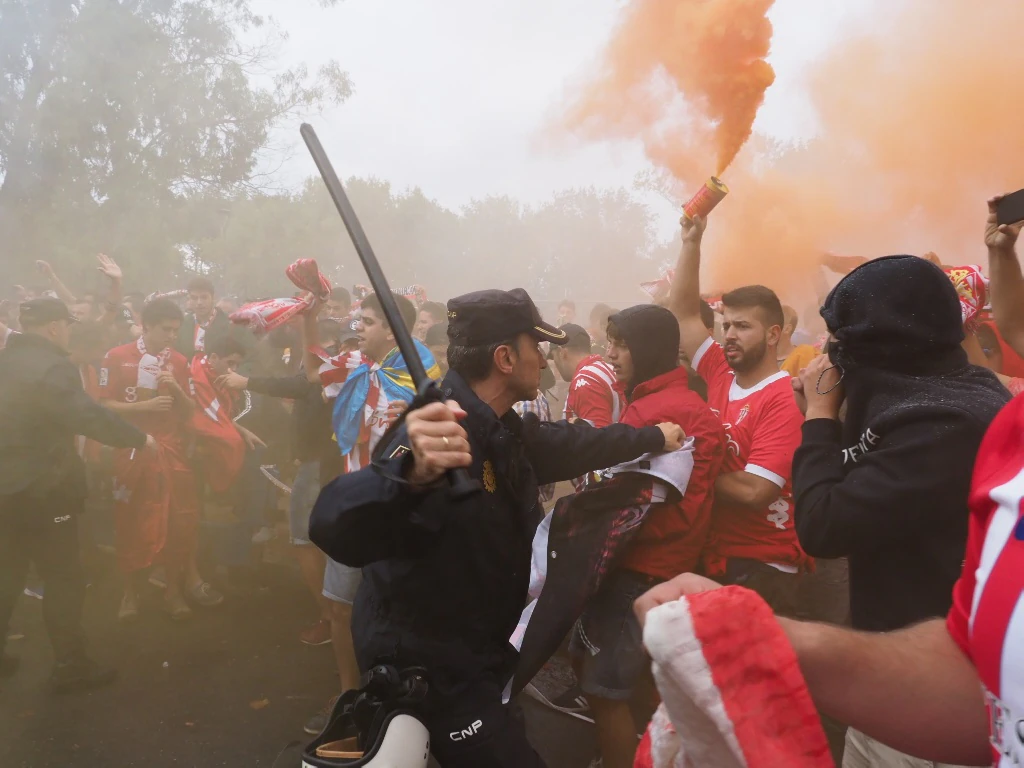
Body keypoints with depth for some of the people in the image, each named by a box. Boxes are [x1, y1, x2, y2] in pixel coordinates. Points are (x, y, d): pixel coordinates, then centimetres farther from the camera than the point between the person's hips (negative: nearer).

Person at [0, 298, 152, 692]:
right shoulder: (52, 367, -18)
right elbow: (89, 416, -25)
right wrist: (139, 438, -15)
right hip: (41, 490, -8)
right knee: (64, 579, 3)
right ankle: (71, 665, 11)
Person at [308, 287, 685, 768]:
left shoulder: (504, 431, -2)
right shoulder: (440, 433, -32)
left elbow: (572, 444, 18)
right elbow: (336, 528, -47)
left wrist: (655, 437, 28)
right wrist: (412, 474, -68)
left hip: (478, 651, 9)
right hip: (427, 664, -9)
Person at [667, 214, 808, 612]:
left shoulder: (785, 400, -18)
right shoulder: (720, 375, 2)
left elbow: (754, 491, -25)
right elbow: (684, 314, 6)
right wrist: (691, 241, 0)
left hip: (762, 566, -7)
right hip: (712, 554, 7)